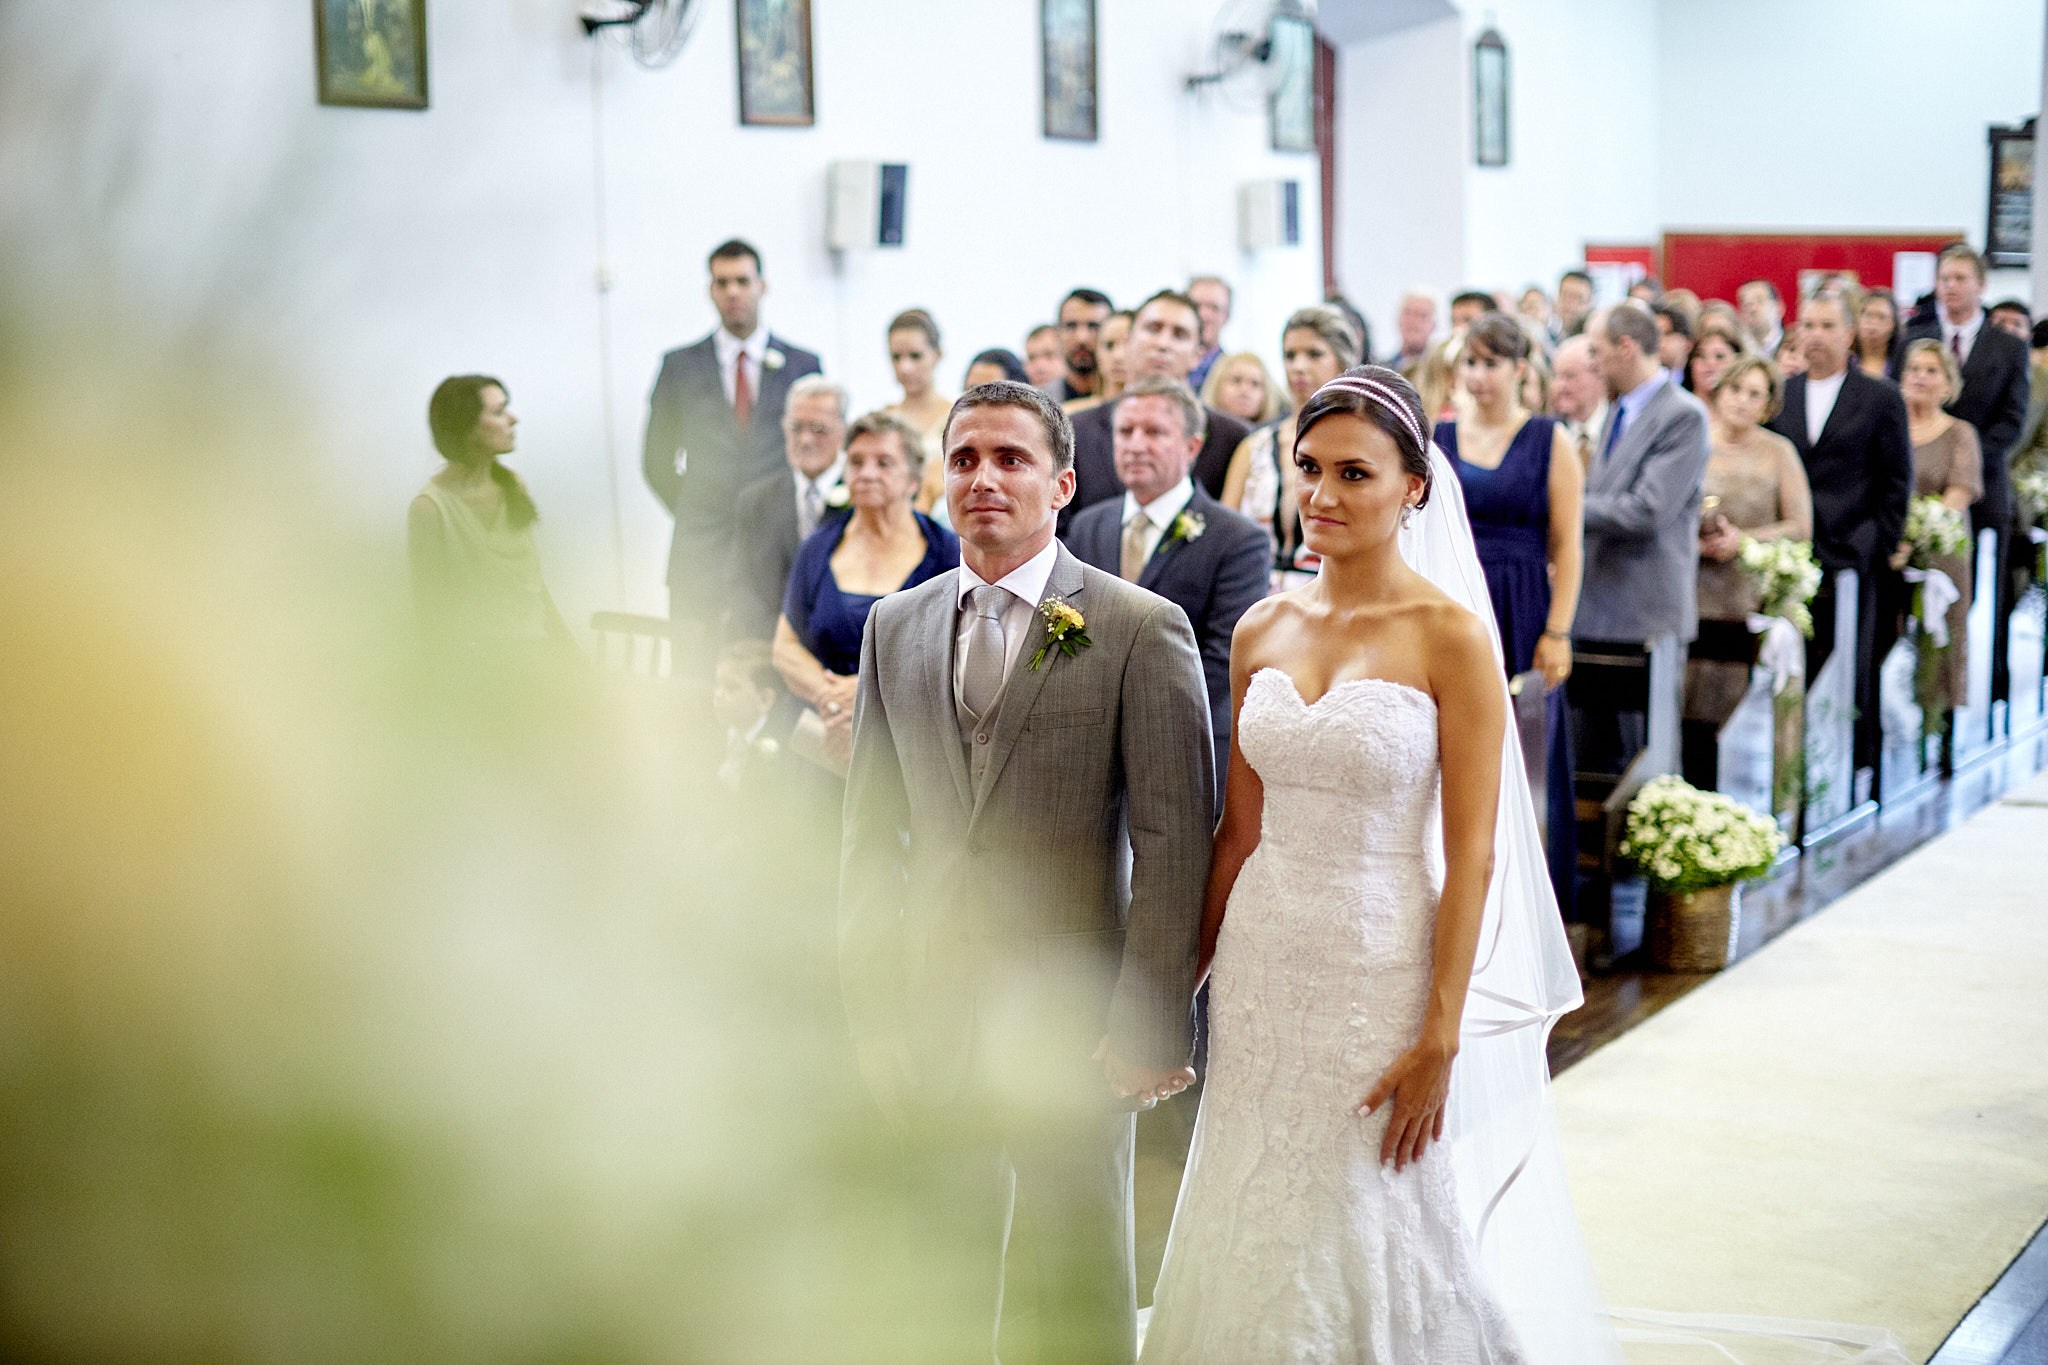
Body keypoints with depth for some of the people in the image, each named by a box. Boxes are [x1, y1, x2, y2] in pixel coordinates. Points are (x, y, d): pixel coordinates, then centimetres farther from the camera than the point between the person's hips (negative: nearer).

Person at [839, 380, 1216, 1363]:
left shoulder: (1142, 630, -6)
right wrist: (873, 1013, 5)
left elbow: (1175, 841, -8)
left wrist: (1149, 1025, -12)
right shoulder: (894, 626, 9)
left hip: (1071, 1022, -4)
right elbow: (871, 833, 10)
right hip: (928, 1016, 4)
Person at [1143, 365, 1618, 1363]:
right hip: (1265, 971, 5)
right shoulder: (1263, 630, 5)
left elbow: (1471, 854, -12)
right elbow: (1239, 830, 11)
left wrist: (1440, 1038, -15)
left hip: (1387, 972, -5)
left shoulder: (1449, 635, -10)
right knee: (1262, 1252, 13)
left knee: (1392, 1255, 6)